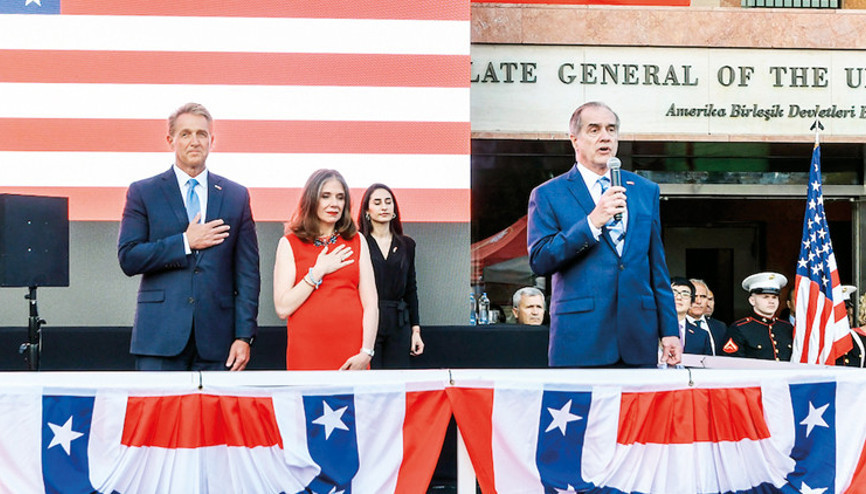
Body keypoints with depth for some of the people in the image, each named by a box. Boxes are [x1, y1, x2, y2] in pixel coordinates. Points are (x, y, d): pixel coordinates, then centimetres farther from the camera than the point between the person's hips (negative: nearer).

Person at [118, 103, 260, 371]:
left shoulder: (236, 196, 11)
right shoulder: (143, 193, 7)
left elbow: (248, 271, 7)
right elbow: (128, 259, -3)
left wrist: (244, 336, 0)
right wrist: (185, 243, -8)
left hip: (215, 338, 1)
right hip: (161, 335, -1)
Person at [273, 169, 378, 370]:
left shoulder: (356, 242, 11)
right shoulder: (290, 243, 5)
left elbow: (370, 304, 5)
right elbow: (282, 308, -4)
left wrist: (366, 353, -7)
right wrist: (318, 271, -7)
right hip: (306, 352, -2)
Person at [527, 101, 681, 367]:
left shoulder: (645, 190, 17)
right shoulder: (548, 195, 4)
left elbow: (657, 268, 17)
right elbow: (539, 262, -8)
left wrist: (669, 330, 11)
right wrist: (593, 221, -14)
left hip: (638, 338, 3)